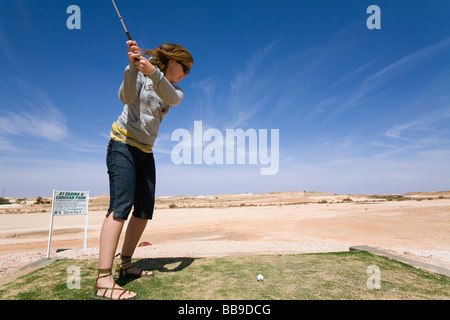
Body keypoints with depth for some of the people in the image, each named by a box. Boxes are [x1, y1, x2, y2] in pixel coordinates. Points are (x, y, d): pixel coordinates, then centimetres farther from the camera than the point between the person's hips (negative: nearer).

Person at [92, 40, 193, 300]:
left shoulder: (176, 91, 11)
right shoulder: (139, 74, 1)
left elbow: (170, 98, -14)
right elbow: (126, 97, -19)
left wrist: (153, 72, -31)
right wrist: (133, 66, -32)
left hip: (145, 152, 7)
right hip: (123, 143, -6)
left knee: (145, 210, 3)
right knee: (122, 205, -20)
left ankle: (125, 265, 15)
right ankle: (103, 281, -20)